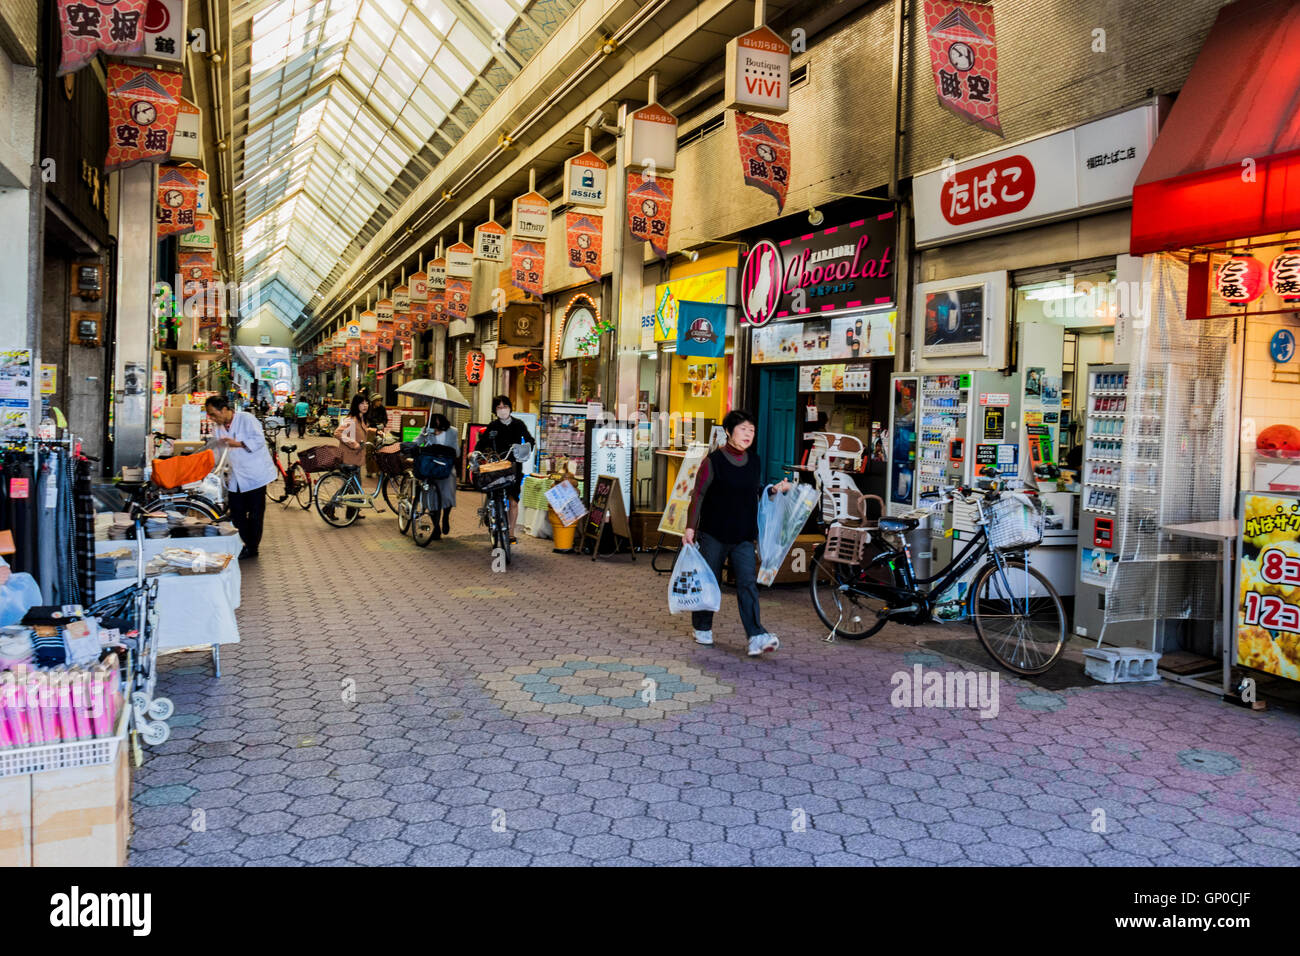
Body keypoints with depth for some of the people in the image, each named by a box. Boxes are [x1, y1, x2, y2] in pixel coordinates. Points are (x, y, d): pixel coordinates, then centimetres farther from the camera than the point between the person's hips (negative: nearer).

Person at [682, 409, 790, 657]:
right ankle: (702, 628, 27)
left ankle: (756, 638, -12)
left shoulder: (754, 461, 8)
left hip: (744, 536, 4)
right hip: (714, 534, -4)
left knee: (748, 583, -6)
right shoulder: (713, 460, -8)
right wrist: (690, 527, -11)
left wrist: (774, 490, 2)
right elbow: (698, 495, -7)